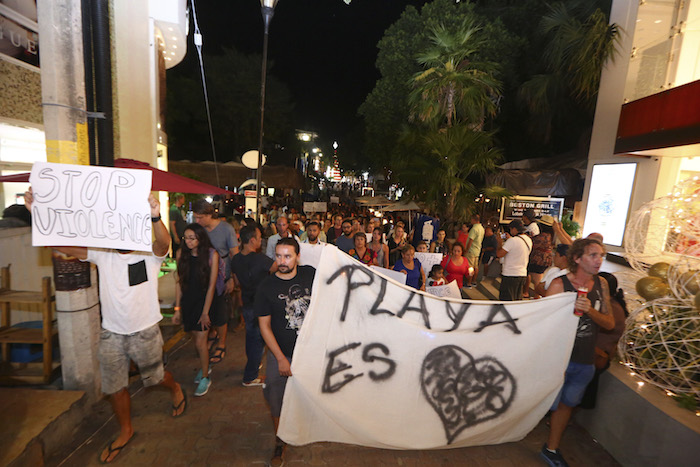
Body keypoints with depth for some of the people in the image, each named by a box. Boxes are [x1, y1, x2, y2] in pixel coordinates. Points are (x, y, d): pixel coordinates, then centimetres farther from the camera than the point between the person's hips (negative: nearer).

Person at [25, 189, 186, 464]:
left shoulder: (150, 255, -15)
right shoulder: (103, 254, -2)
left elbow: (164, 242, -37)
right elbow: (63, 246, -9)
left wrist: (155, 217, -57)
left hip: (144, 331, -4)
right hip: (111, 333, 5)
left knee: (154, 377, 14)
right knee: (114, 387, 18)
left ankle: (175, 388, 49)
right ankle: (125, 431, 41)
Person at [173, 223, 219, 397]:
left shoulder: (211, 254, -15)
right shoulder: (181, 253, -4)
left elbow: (211, 285, -12)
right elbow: (179, 282, 2)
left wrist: (205, 312, -11)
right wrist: (177, 308, 2)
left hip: (204, 300, -4)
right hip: (187, 301, 4)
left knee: (200, 342, -1)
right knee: (196, 337, 15)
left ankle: (205, 377, 20)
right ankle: (205, 366, 40)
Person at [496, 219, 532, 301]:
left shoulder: (512, 240, -19)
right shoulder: (529, 240, 7)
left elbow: (499, 254, -19)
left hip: (510, 275, -8)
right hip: (522, 274, 8)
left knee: (507, 301, 0)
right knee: (517, 300, 17)